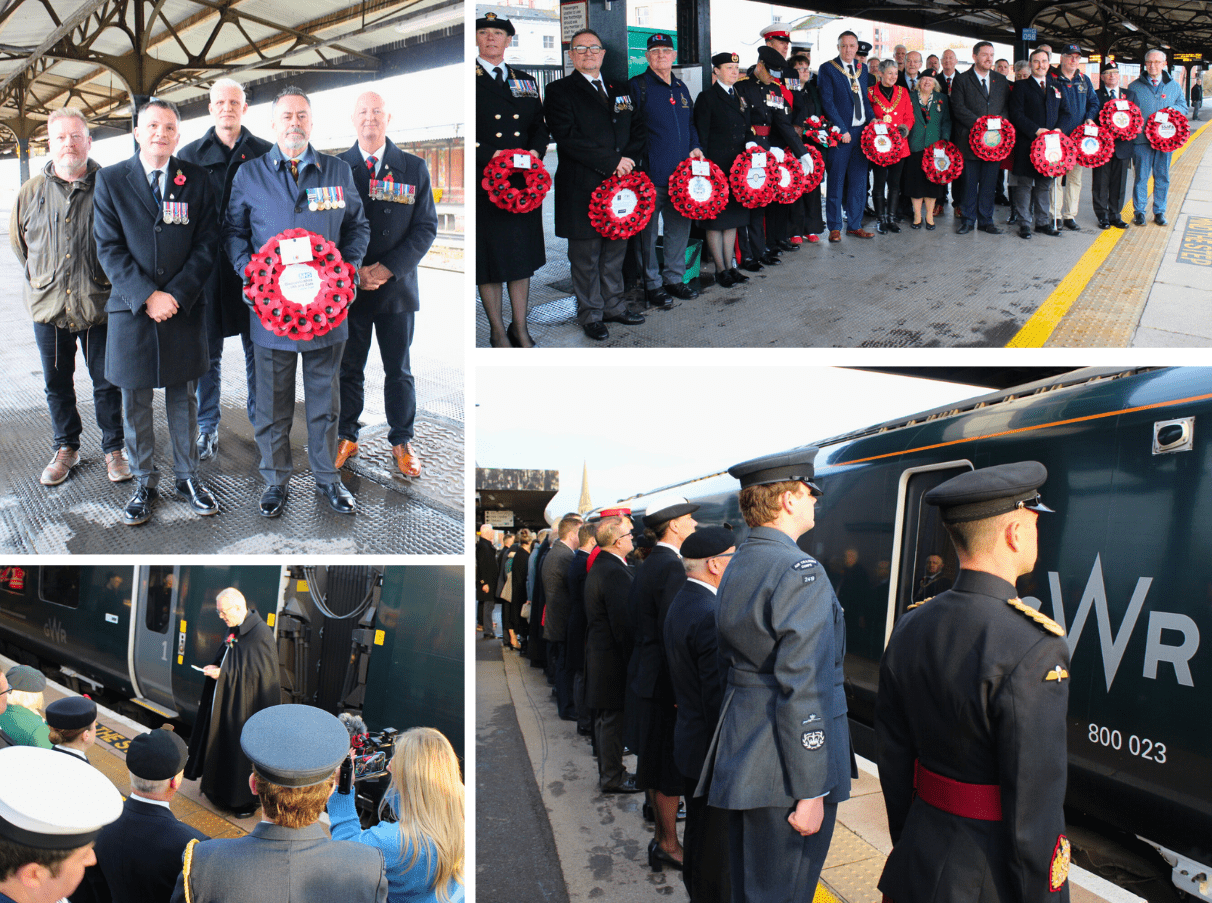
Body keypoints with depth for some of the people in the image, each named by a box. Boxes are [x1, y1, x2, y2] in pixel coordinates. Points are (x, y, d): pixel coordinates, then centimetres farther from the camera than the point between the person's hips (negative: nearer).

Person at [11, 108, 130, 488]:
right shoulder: (32, 191, 5)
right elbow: (17, 240, 19)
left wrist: (112, 283, 3)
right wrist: (37, 279, 16)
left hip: (99, 306, -3)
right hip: (48, 305, 3)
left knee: (107, 383, 4)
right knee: (57, 384, 13)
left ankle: (114, 448, 20)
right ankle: (66, 448, 29)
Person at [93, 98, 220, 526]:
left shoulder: (196, 179, 4)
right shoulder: (110, 180, 2)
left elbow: (207, 243, 1)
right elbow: (108, 248, -3)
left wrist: (177, 294, -10)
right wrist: (147, 296, -14)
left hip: (185, 308, 1)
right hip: (131, 308, 0)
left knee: (183, 397, 10)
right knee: (135, 402, 6)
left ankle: (187, 476, 23)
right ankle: (144, 483, 18)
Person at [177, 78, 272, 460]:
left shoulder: (265, 154, 7)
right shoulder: (190, 155, 7)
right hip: (207, 267, 0)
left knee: (258, 347, 6)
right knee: (208, 349, 6)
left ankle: (261, 419, 20)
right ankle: (207, 426, 16)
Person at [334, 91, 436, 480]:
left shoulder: (414, 169, 3)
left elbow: (426, 227, -1)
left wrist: (389, 268, -13)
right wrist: (352, 271, -11)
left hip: (397, 286, 0)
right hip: (348, 287, 0)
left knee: (399, 371, 8)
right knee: (348, 369, 9)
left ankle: (401, 441, 21)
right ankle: (346, 437, 23)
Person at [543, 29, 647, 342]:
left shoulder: (620, 91, 19)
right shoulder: (559, 91, 0)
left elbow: (639, 129, 15)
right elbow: (567, 137, -12)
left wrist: (629, 159, -6)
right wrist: (612, 161, -15)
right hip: (582, 187, -5)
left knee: (615, 249, 11)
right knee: (586, 254, 1)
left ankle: (613, 305, 23)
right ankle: (591, 314, 11)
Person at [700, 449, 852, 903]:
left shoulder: (737, 567, 12)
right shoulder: (801, 572, -17)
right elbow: (802, 689, -21)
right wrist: (811, 792, -19)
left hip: (740, 760, 9)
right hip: (781, 770, -9)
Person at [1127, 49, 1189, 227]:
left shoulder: (1174, 86, 11)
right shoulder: (1134, 87, 6)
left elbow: (1183, 107, 15)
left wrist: (1175, 109, -8)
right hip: (1141, 139, -2)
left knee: (1162, 177, 6)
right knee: (1140, 177, 1)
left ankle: (1159, 212, 16)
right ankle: (1139, 211, 11)